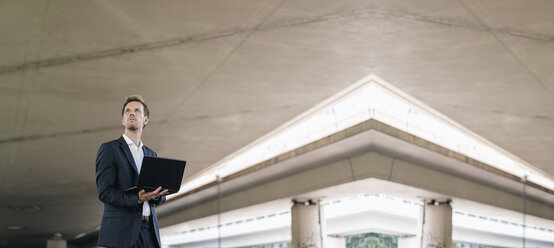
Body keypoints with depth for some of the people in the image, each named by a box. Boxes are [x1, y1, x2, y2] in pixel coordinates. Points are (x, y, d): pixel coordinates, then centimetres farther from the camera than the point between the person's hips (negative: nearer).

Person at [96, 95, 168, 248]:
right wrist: (136, 199, -20)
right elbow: (104, 192, -7)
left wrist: (158, 195, -5)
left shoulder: (151, 154, 20)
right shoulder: (109, 149, 3)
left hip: (149, 232, 5)